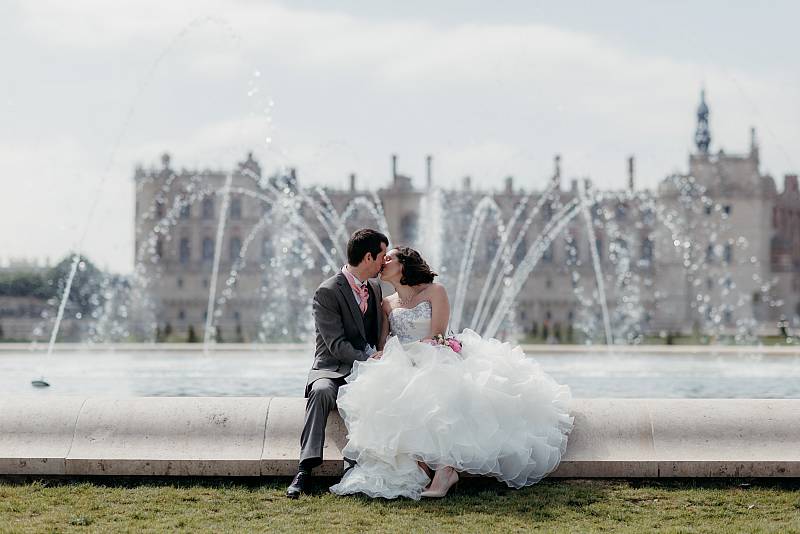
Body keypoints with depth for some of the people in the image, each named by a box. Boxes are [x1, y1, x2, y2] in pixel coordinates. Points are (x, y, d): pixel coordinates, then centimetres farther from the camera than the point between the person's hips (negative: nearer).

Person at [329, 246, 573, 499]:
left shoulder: (434, 291, 7)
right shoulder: (387, 304, 22)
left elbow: (436, 337, -2)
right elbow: (381, 345, 12)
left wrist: (407, 352, -13)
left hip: (434, 362, -3)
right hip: (400, 367, 4)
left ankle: (444, 467, -42)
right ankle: (422, 467, -38)